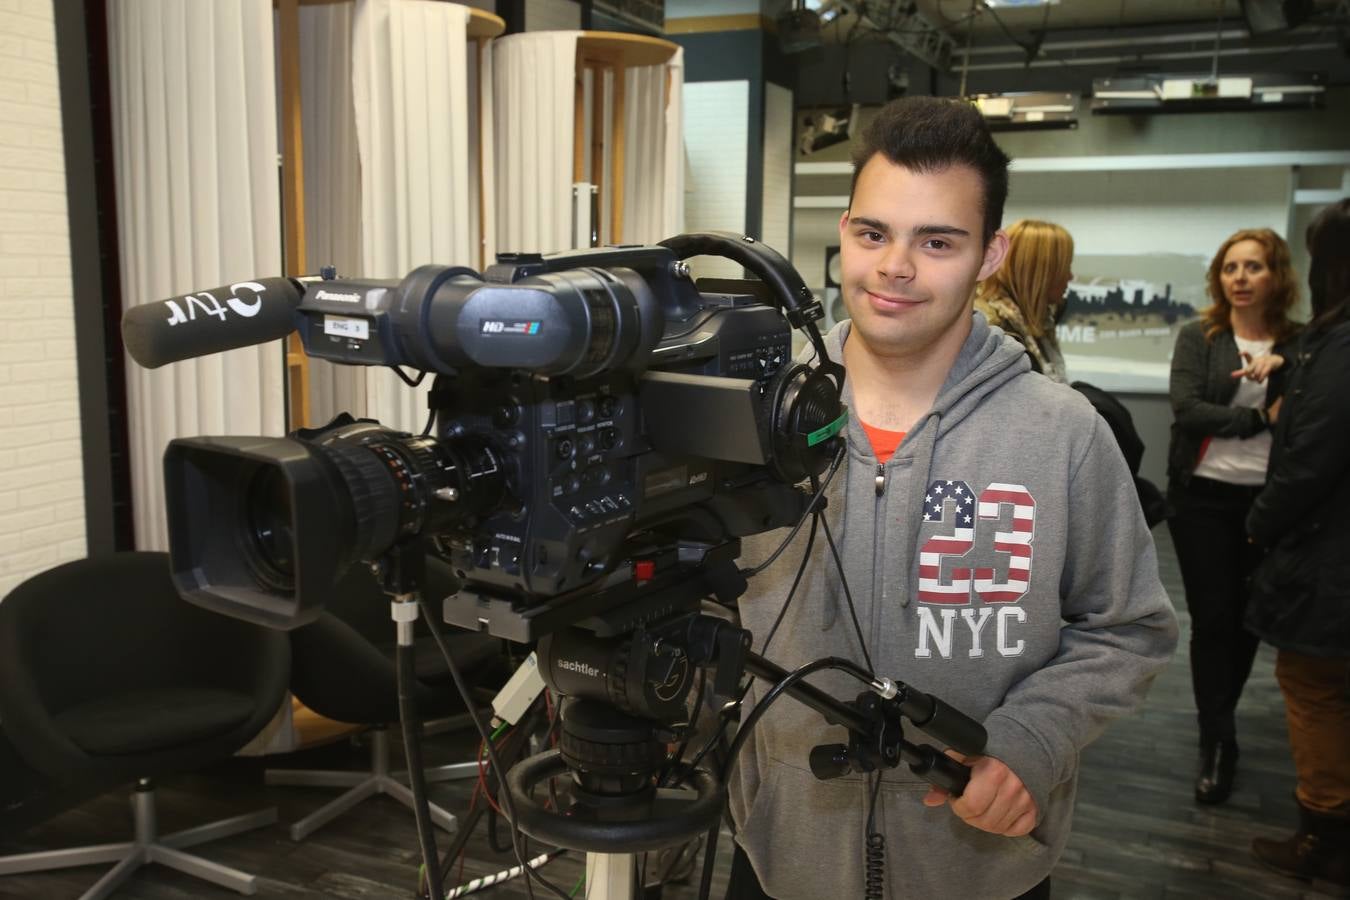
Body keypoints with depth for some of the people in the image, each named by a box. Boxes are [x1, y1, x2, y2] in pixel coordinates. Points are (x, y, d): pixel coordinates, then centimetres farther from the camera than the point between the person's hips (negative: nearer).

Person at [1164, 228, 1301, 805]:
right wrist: (1262, 419, -16)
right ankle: (1217, 742, 14)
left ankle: (1219, 720, 35)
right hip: (1203, 497, -2)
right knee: (1212, 619, 2)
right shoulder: (1198, 337, -2)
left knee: (1248, 619, 13)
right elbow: (1186, 409, -14)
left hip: (1269, 501, 2)